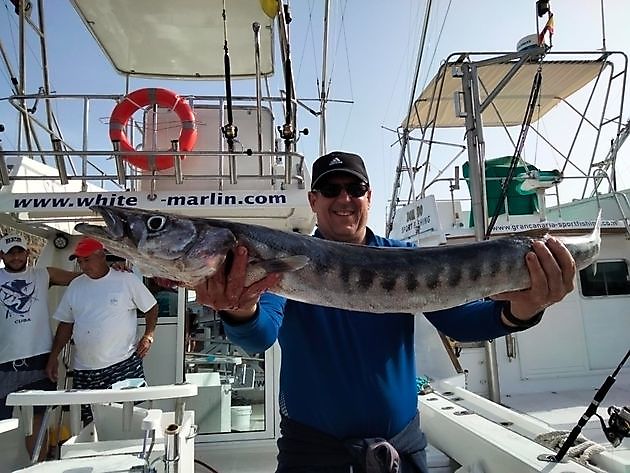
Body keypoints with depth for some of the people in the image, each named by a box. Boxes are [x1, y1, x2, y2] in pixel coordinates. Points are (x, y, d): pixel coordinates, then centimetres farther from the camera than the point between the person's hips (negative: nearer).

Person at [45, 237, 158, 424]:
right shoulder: (75, 286, 10)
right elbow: (66, 324, 15)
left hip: (123, 365, -4)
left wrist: (148, 335, -7)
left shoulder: (127, 280, -2)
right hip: (84, 369, 4)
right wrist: (53, 356, 10)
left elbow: (151, 307, 4)